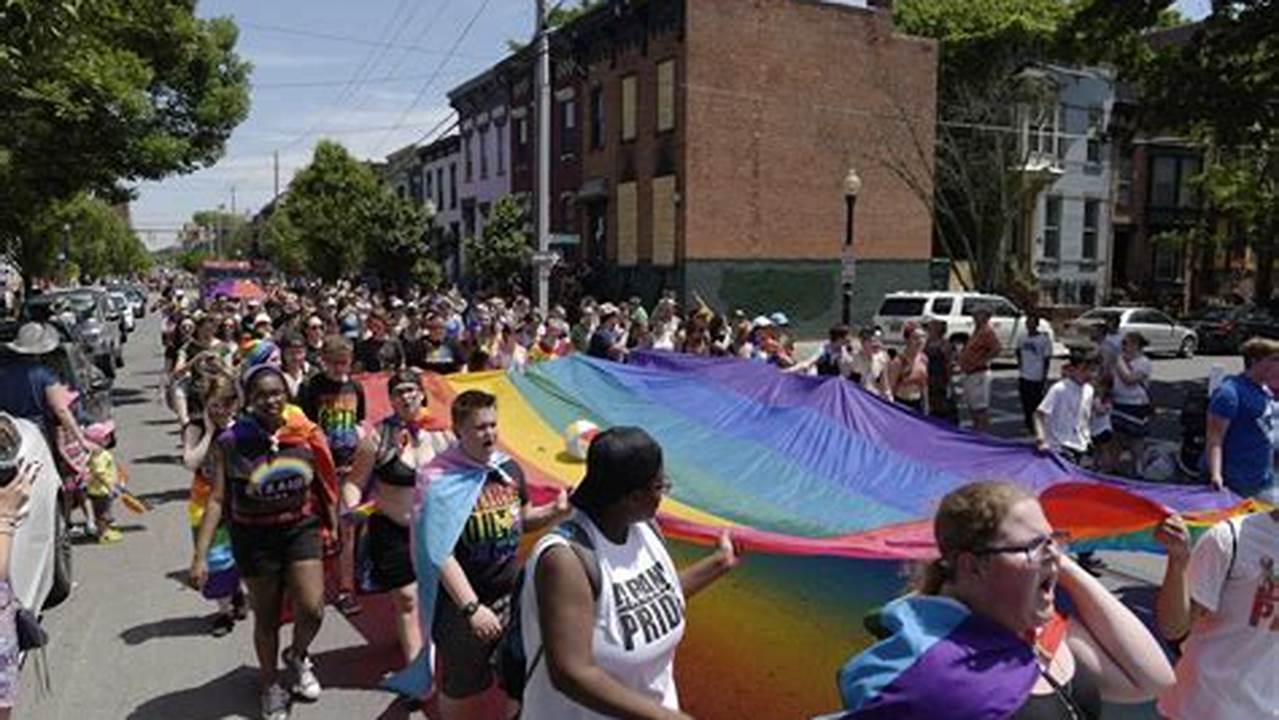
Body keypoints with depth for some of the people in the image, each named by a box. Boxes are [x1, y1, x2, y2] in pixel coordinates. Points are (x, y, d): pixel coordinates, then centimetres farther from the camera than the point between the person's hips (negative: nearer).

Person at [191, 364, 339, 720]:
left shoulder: (306, 434, -9)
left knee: (312, 610, -7)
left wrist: (331, 527, 8)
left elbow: (324, 484, 3)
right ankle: (271, 685, 40)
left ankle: (297, 657, 29)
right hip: (255, 537, -1)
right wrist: (201, 555, -15)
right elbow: (217, 500, -12)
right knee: (266, 617, 14)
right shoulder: (231, 443, -15)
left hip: (301, 529, 1)